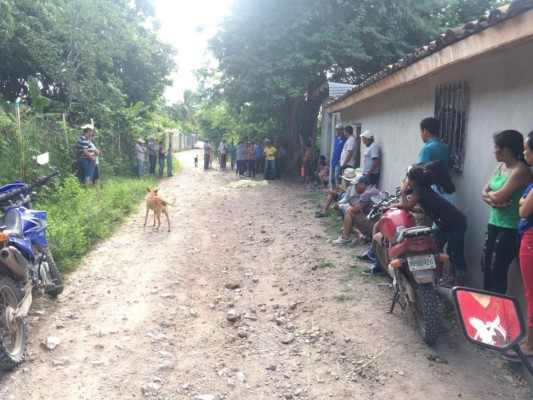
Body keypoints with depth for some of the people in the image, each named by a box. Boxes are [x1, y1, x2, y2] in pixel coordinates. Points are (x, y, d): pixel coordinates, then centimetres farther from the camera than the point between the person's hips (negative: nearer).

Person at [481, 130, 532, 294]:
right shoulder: (500, 166, 9)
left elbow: (497, 196, -23)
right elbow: (485, 193, 8)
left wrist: (490, 193, -1)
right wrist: (493, 199, -13)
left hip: (510, 228, -8)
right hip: (494, 224, 8)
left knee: (497, 270, -1)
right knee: (486, 266, 13)